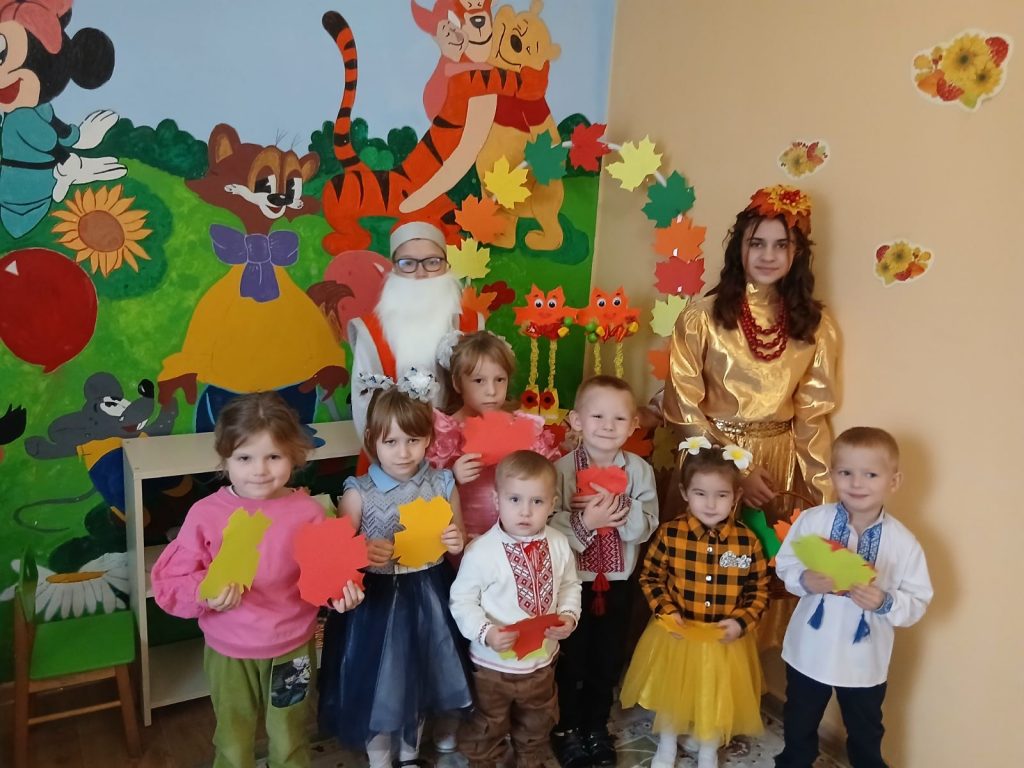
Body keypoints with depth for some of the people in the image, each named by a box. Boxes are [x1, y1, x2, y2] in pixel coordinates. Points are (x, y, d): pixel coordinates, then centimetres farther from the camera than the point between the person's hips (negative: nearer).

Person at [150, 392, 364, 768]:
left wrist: (341, 589, -24)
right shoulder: (206, 513, -15)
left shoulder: (307, 512, -13)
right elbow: (171, 580, -12)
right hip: (229, 652, 0)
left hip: (292, 649, 0)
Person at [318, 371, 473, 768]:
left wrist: (458, 543, -16)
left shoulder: (442, 483, -6)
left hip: (427, 598, 3)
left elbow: (458, 543, 6)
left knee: (418, 679, 20)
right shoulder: (358, 492, -14)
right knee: (378, 684, 10)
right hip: (377, 600, -2)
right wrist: (365, 554, -28)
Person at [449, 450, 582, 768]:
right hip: (493, 665, -4)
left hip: (541, 661, 4)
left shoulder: (559, 545, -9)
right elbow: (462, 600, -16)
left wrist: (568, 616, -13)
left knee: (537, 726, 28)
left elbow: (570, 585, 5)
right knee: (486, 729, 19)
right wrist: (485, 632, -29)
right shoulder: (481, 550, -24)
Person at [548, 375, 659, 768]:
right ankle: (567, 727, 37)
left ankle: (596, 726, 40)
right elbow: (547, 526, -18)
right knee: (571, 658, 15)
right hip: (571, 580, -3)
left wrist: (622, 511, -27)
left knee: (608, 658, 19)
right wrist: (584, 523, -31)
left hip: (617, 581, 3)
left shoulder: (639, 470, -7)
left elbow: (647, 527, -10)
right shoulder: (562, 468, -16)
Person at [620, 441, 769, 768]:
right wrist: (666, 612, -16)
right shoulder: (669, 533, -15)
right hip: (676, 635, 0)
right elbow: (649, 576, -5)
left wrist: (742, 621, -15)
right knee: (669, 694, 19)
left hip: (724, 640, 1)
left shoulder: (747, 541, -12)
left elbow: (759, 590, -2)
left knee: (717, 700, 19)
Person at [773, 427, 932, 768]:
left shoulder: (903, 543, -17)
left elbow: (918, 602, -12)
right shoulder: (812, 520, -15)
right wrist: (804, 580, -25)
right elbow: (785, 564, -5)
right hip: (809, 650, 1)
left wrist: (885, 602, -30)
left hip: (864, 661, -1)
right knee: (799, 724, 25)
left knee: (865, 734, 22)